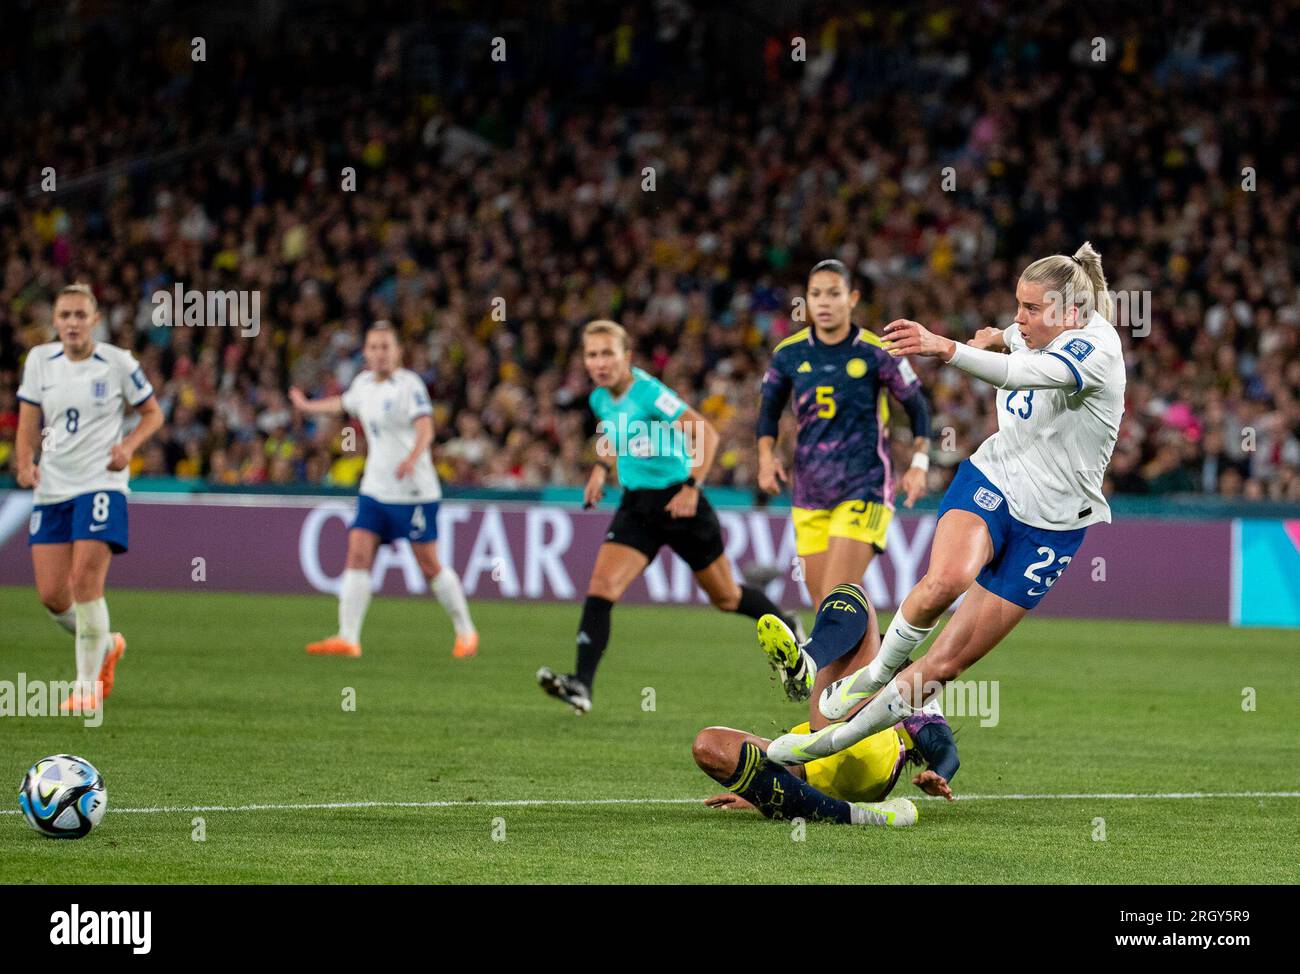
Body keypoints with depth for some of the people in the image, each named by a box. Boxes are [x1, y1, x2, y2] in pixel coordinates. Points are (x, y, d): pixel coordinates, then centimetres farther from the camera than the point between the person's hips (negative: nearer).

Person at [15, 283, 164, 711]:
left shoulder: (118, 363, -3)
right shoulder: (40, 360, 7)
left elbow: (152, 414, 8)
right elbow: (28, 424, 10)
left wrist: (128, 446, -10)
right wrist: (25, 463, -9)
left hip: (101, 484, -4)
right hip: (51, 488, 4)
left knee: (85, 580, -17)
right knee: (52, 594, 0)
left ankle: (88, 685, -7)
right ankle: (105, 645, 29)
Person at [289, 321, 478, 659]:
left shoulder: (409, 384, -12)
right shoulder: (364, 383, 10)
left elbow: (425, 427, -26)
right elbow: (343, 403, 33)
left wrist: (413, 458, -45)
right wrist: (307, 406, 49)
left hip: (414, 491, -6)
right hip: (375, 489, 6)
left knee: (429, 564, -2)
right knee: (358, 554, -8)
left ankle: (465, 631, 16)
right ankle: (347, 638, -11)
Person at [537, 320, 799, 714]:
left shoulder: (648, 392, -19)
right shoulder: (601, 399, 3)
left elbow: (706, 434, -21)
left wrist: (692, 487, -27)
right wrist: (602, 467, 11)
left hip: (678, 501, -6)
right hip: (636, 504, 6)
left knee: (726, 598, 11)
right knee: (601, 587, -16)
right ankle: (582, 685, -25)